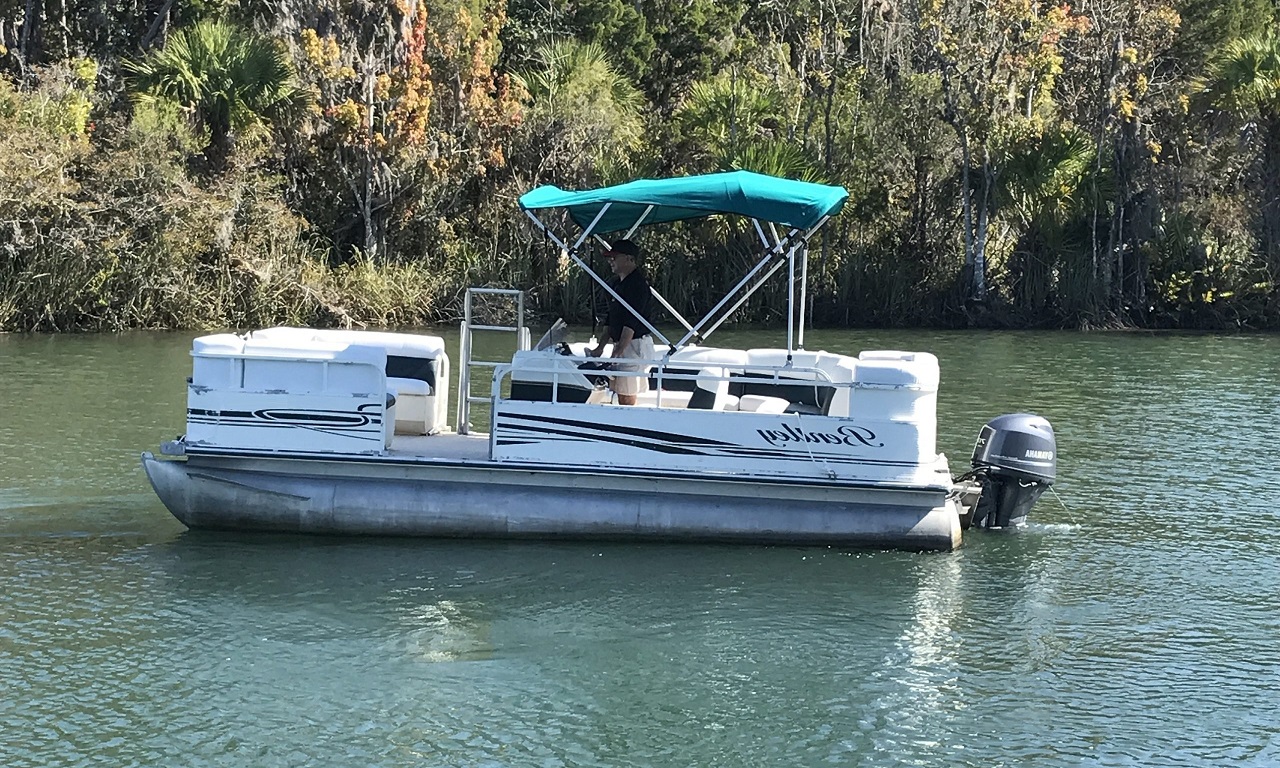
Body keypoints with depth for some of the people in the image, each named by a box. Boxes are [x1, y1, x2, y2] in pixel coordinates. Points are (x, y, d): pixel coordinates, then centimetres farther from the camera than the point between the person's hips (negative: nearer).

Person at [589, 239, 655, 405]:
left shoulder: (637, 283, -14)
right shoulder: (619, 284, 17)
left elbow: (631, 322, -22)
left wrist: (618, 352, -27)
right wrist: (601, 346, 20)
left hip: (634, 345, -10)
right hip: (622, 345, 10)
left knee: (626, 398, -10)